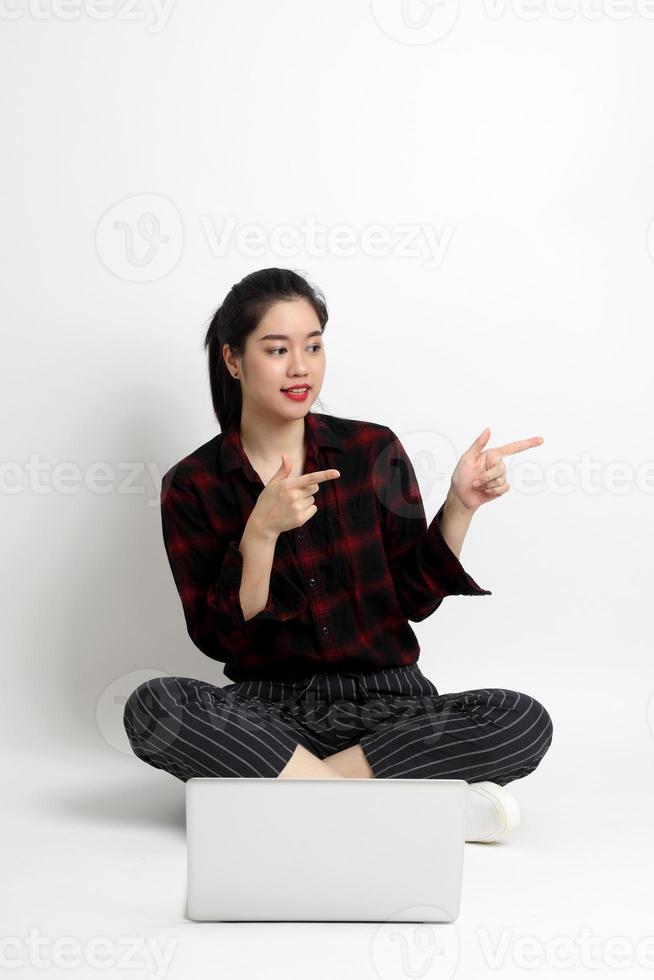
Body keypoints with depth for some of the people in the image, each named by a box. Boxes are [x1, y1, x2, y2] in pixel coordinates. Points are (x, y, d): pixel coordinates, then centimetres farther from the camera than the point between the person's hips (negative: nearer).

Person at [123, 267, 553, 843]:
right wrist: (262, 531, -19)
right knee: (151, 707, -31)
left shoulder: (374, 451, 2)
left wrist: (460, 506, -10)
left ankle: (282, 785, -22)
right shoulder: (192, 486, 0)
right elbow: (217, 638, -6)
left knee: (524, 721, -25)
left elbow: (415, 598, 4)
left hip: (385, 705, 1)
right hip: (268, 710, -1)